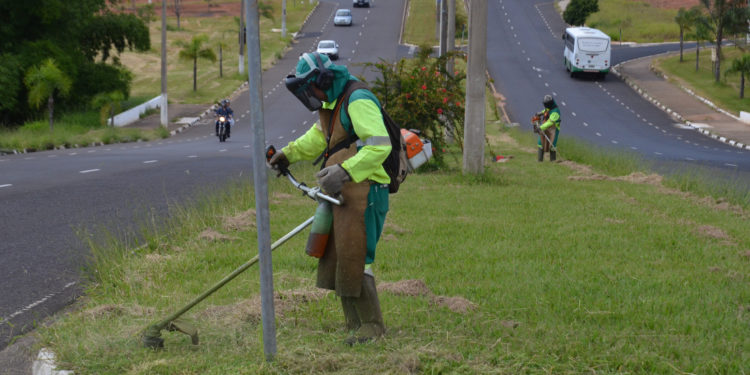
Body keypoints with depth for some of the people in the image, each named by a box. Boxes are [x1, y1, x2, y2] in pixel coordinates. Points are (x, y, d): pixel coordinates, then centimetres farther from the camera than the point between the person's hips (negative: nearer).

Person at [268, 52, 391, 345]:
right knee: (337, 256, 12)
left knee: (354, 259, -9)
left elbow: (380, 145, -26)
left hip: (363, 193, -10)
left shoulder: (358, 101, -17)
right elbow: (318, 137, 34)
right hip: (343, 193, 10)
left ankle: (372, 325, 1)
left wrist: (345, 171, -31)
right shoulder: (332, 103, 15)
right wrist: (289, 154, 25)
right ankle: (355, 324, 20)